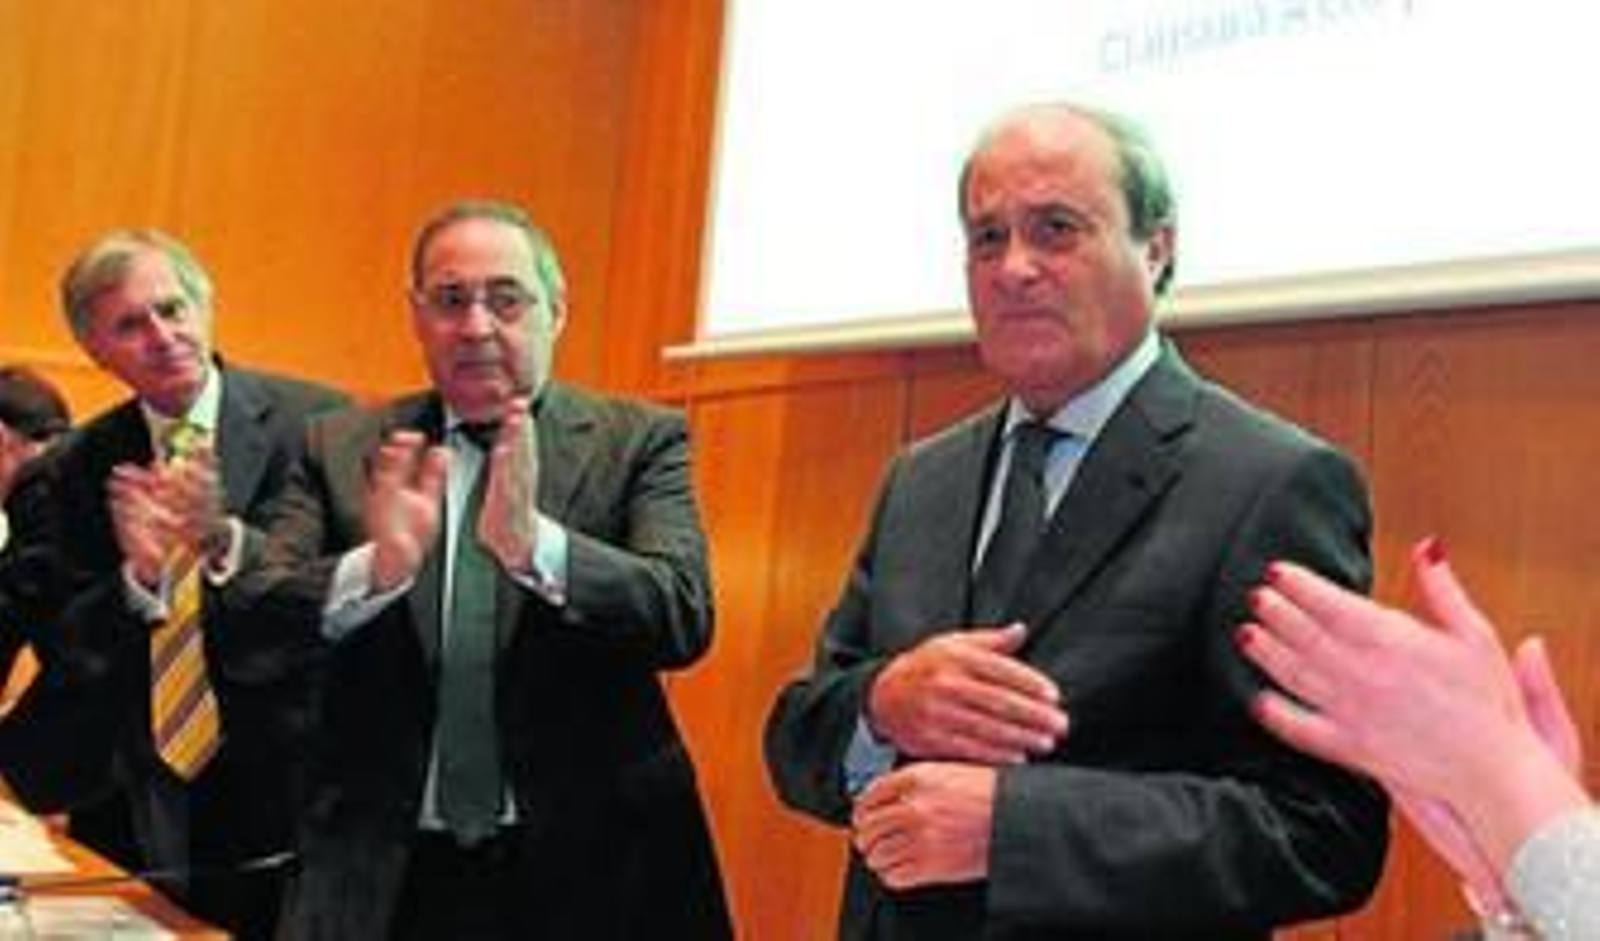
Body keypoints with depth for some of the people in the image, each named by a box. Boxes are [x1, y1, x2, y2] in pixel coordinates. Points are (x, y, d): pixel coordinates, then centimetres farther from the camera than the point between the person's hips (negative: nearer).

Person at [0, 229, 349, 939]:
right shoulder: (69, 476, 3)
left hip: (291, 782, -2)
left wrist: (228, 540, -27)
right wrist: (136, 578, -20)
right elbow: (61, 652, 0)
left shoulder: (317, 423, -6)